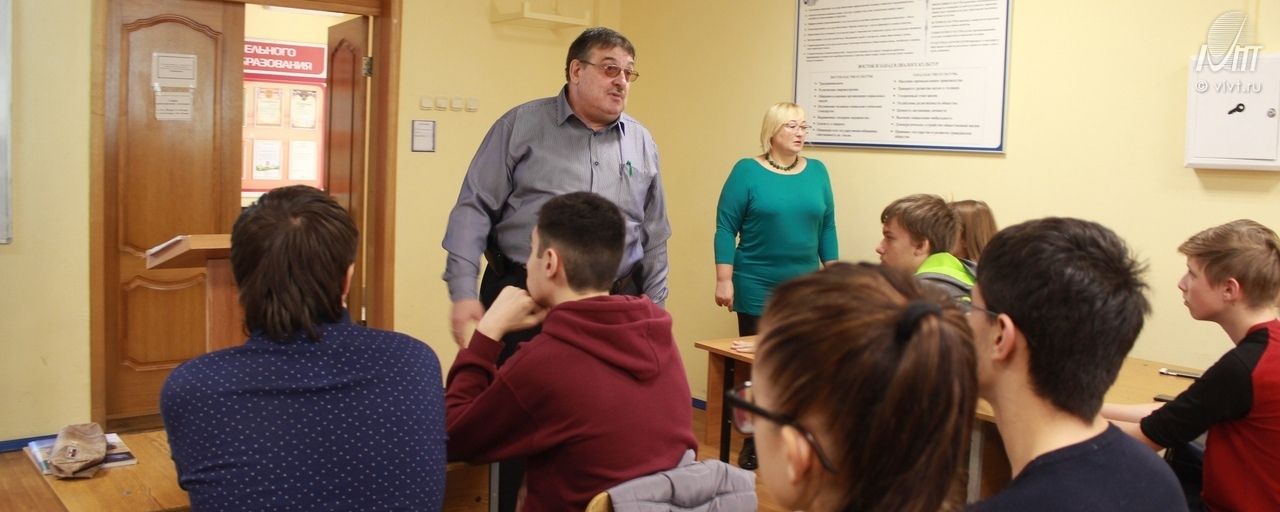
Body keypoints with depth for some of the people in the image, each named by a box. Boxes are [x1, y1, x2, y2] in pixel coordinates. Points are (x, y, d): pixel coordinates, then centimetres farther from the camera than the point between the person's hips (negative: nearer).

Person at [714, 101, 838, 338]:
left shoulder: (816, 171, 6)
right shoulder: (747, 170, -5)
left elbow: (827, 228, 9)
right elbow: (726, 228, -7)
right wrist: (724, 280, -12)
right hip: (757, 287, -3)